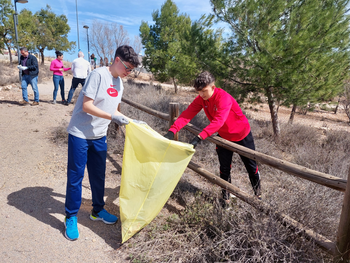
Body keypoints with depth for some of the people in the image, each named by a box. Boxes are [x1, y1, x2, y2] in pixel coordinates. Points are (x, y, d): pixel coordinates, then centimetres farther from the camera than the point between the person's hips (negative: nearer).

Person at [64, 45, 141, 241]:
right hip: (80, 134, -7)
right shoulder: (98, 75, -16)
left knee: (99, 176, 15)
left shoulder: (119, 83, 8)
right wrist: (112, 117, -23)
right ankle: (71, 218, 21)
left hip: (100, 136, 7)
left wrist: (129, 121, 3)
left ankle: (98, 210, 33)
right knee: (75, 177, 4)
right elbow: (87, 106, -20)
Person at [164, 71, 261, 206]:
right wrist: (172, 130, -38)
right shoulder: (201, 99, -15)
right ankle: (225, 196, 27)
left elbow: (218, 121, -47)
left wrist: (199, 137, -57)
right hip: (223, 136, 5)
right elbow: (187, 114, -24)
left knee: (251, 165, 13)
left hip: (241, 134, -4)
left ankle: (258, 192, 39)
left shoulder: (223, 98, -34)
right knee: (224, 168, 8)